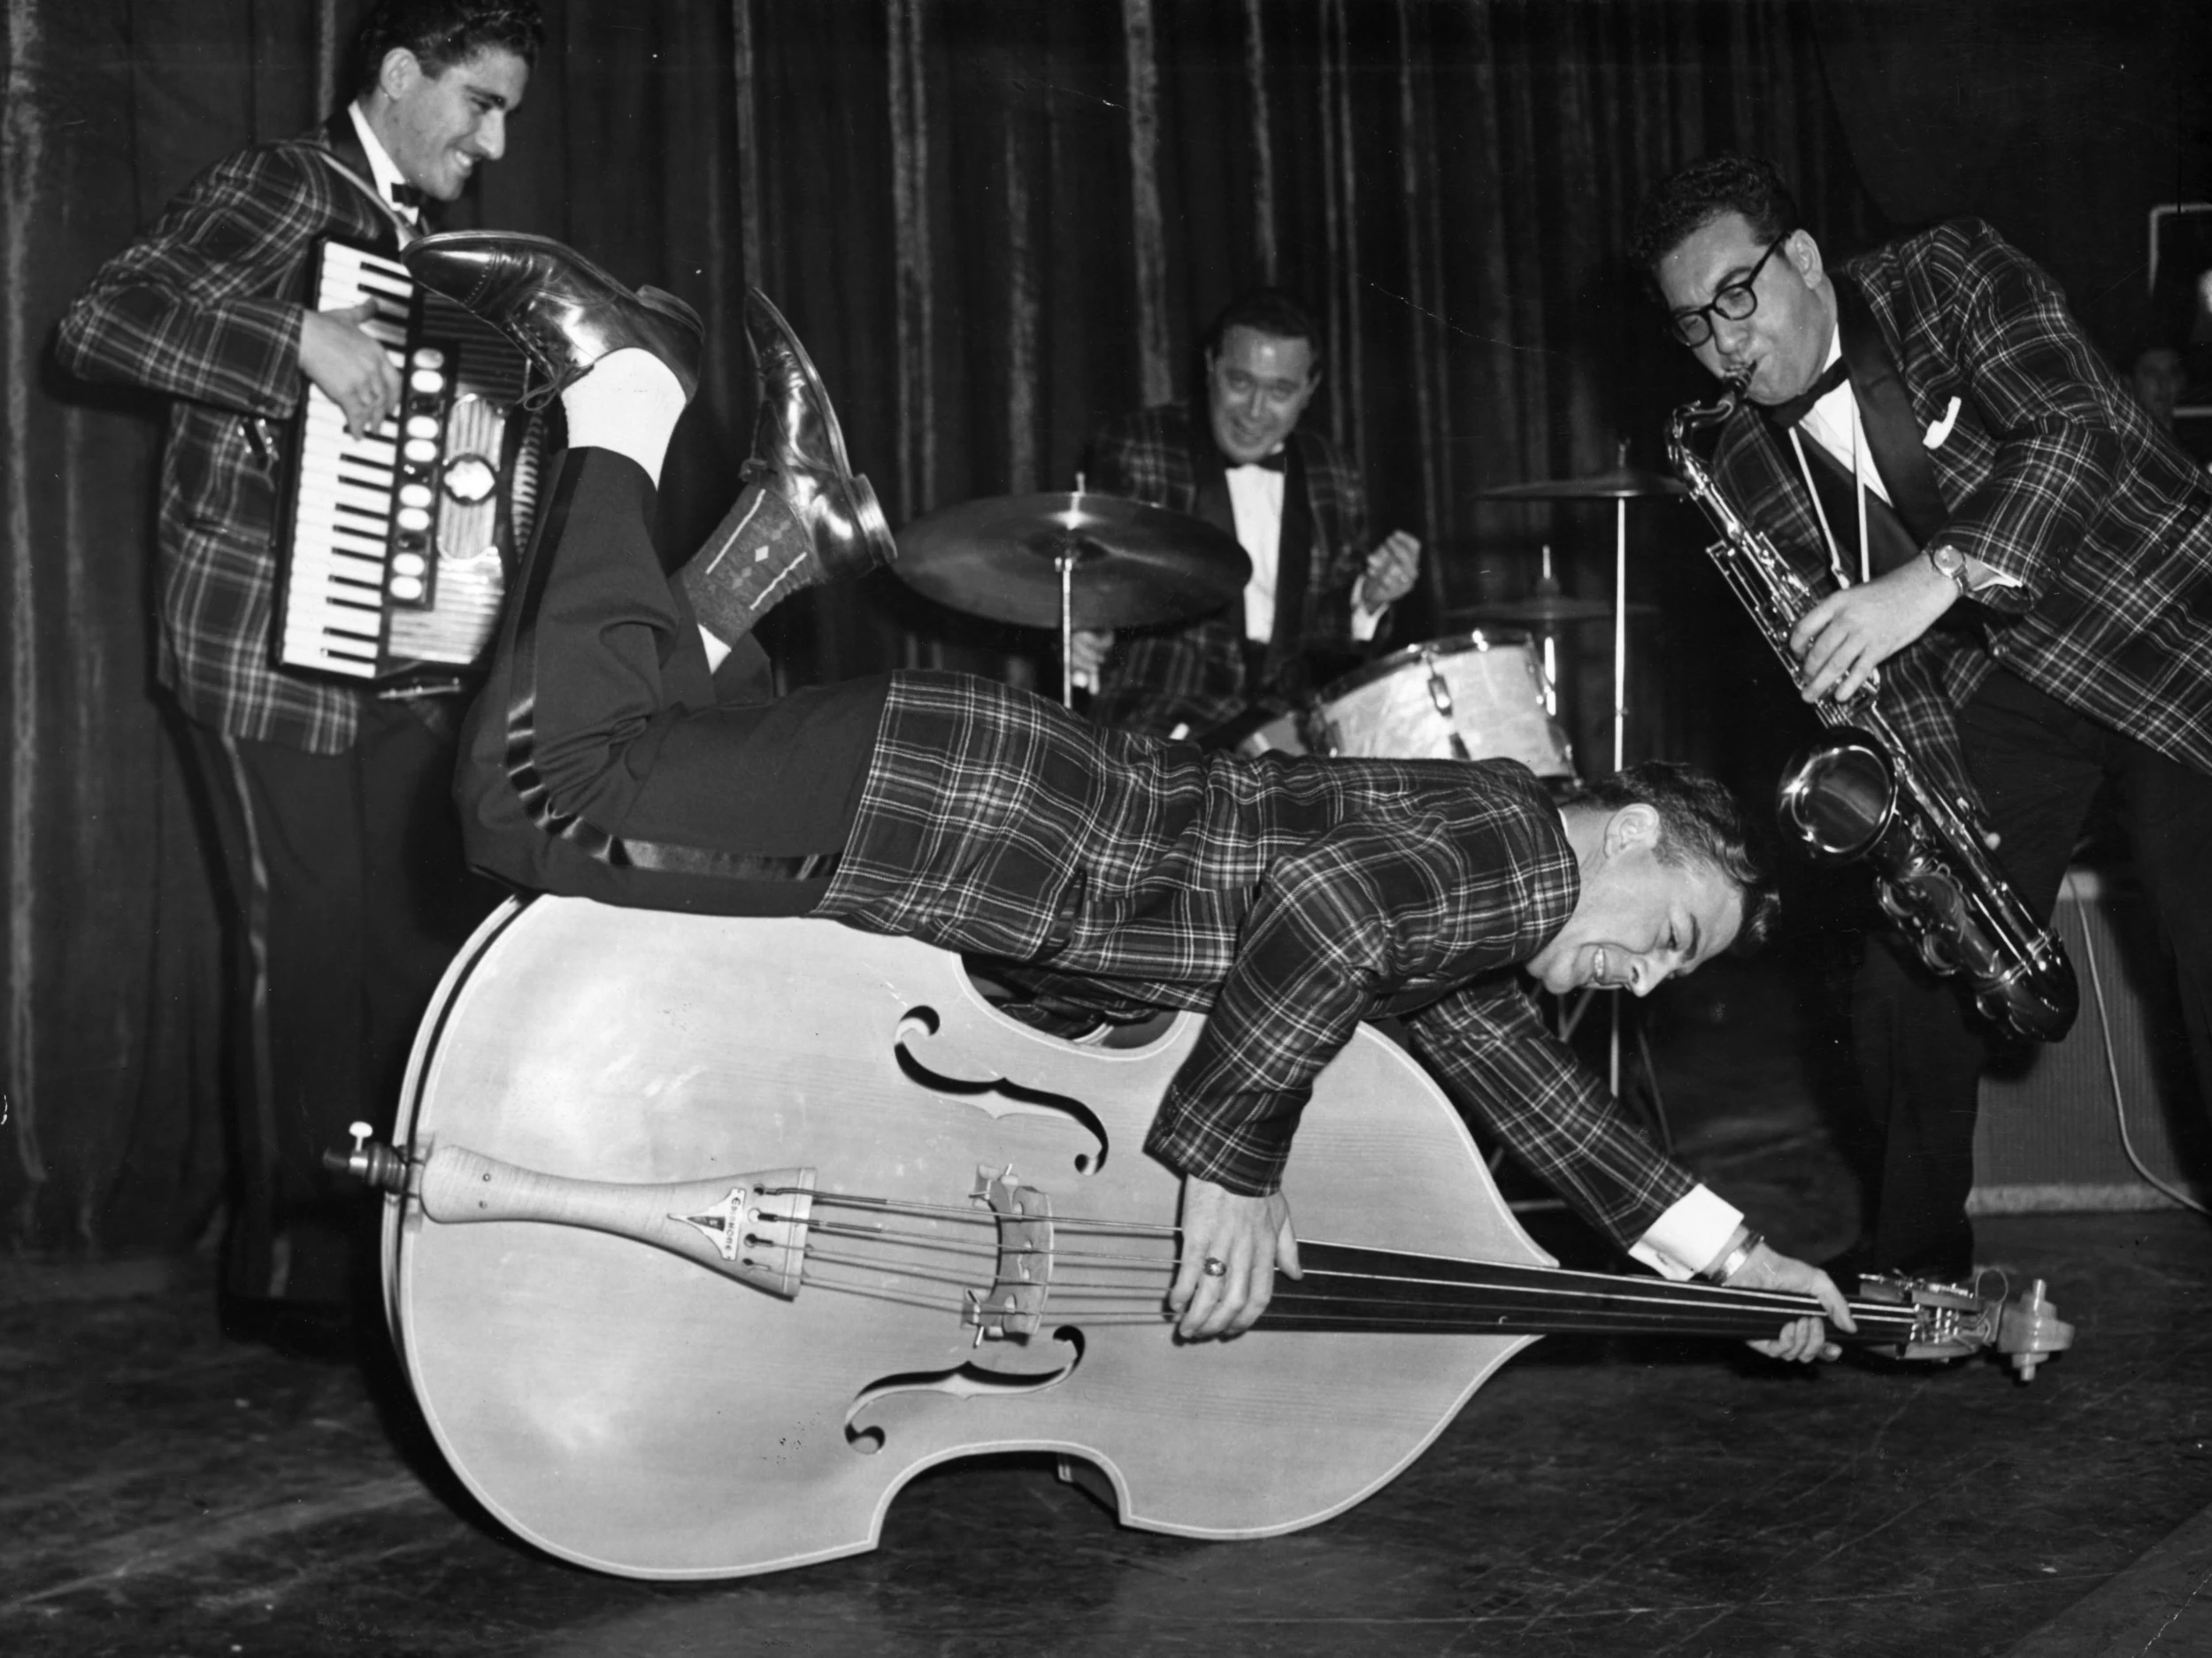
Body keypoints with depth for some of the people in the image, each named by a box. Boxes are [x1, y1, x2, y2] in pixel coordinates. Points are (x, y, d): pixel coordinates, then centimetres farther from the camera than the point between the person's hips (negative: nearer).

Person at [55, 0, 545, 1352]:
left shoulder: (420, 243, 16)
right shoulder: (279, 192, -7)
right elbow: (103, 322, -18)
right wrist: (302, 340, -28)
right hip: (269, 655, -7)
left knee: (439, 932, 8)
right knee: (309, 957, -3)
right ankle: (291, 1273, 10)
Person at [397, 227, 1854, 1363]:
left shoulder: (1459, 943, 18)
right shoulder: (1510, 833, -12)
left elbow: (1524, 1078, 26)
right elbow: (1328, 895, -30)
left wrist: (1718, 1249, 24)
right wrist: (1234, 1165, -25)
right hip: (939, 795, -9)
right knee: (546, 792, -16)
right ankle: (627, 386, -2)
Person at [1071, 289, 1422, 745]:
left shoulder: (1332, 480, 12)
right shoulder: (1133, 450, 0)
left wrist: (1368, 601, -4)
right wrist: (1080, 637, -19)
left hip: (1287, 724, 5)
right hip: (1161, 724, -5)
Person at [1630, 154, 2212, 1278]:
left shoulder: (1950, 279, -9)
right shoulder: (1751, 475, 2)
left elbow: (2078, 425, -24)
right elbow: (1852, 666, 2)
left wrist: (1941, 573, -37)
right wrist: (1935, 803, -13)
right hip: (2000, 689, 4)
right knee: (1906, 986, -2)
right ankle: (1911, 1265, 19)